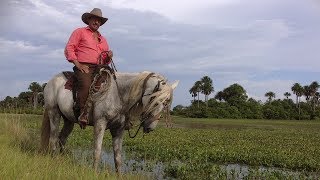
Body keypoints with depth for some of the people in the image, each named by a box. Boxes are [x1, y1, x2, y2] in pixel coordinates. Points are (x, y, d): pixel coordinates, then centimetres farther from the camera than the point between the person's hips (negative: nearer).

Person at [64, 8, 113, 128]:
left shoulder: (103, 39, 29)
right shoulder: (80, 32, 13)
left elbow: (106, 60, 31)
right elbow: (69, 48, 2)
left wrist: (109, 56, 5)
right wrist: (78, 64, -10)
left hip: (99, 68, 5)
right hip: (83, 67, -5)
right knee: (86, 85, -35)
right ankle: (83, 113, -29)